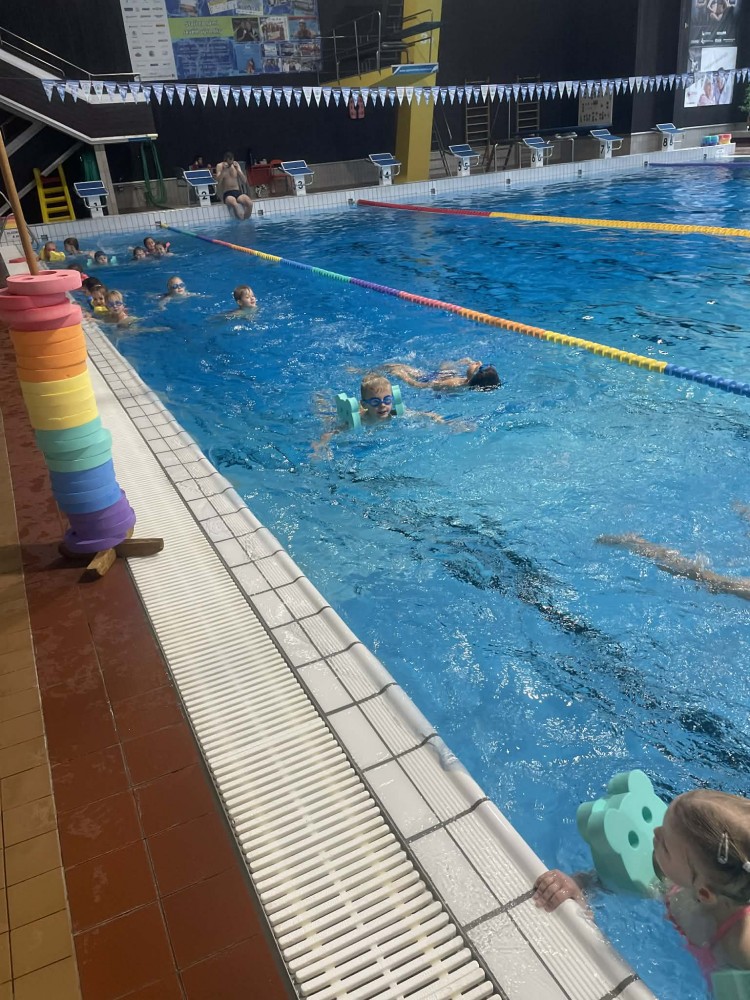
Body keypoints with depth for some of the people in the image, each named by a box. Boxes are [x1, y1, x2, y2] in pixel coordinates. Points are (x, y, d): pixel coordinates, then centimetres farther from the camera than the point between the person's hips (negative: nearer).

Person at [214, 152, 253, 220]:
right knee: (235, 204, -39)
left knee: (249, 203, -30)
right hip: (227, 194, -3)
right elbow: (218, 181, -8)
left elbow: (244, 181, 4)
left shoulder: (236, 165, 11)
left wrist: (237, 169, -8)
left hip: (238, 192, 3)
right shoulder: (219, 166, 4)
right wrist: (223, 170, -16)